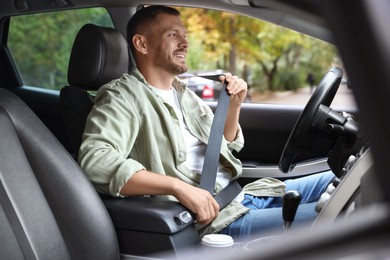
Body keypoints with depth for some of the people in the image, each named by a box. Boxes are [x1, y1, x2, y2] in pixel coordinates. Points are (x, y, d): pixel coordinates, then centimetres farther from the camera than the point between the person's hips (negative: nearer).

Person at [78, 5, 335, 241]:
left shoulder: (184, 93, 18)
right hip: (214, 218, -9)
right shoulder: (124, 96, -8)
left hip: (245, 194, 9)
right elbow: (95, 160, -27)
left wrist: (233, 106, 8)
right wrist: (179, 186, -32)